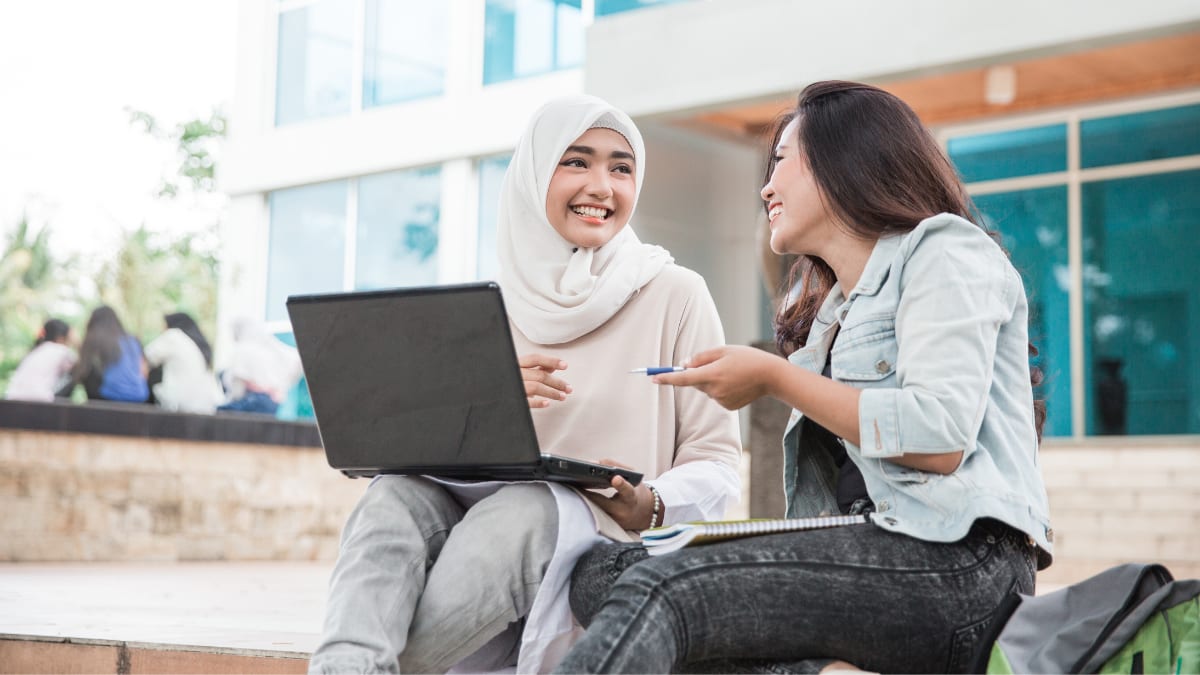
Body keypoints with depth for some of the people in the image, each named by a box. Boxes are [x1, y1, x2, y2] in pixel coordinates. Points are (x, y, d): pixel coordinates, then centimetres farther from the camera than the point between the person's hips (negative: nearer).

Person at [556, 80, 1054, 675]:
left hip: (955, 560, -8)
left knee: (661, 587, -27)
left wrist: (773, 378, -6)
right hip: (863, 556, 8)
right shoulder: (831, 312, 26)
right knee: (597, 570, -11)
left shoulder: (942, 251, 3)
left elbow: (940, 438, -15)